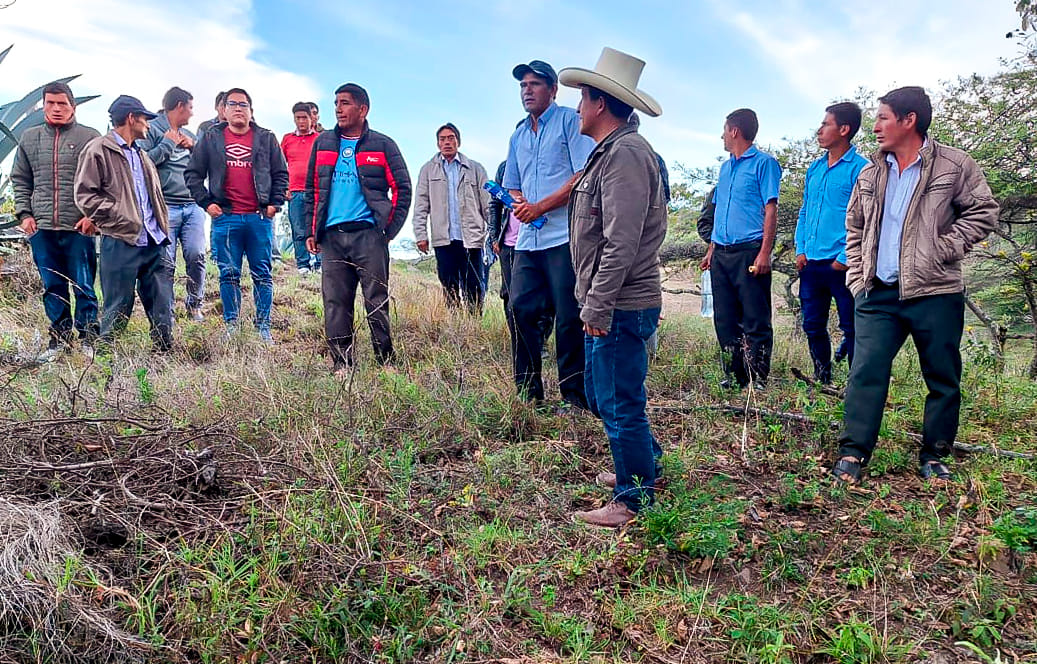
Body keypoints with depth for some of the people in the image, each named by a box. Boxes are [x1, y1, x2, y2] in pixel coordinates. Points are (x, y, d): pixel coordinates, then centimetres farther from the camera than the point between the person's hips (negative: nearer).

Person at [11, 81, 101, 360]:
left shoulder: (90, 138, 1)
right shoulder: (29, 138, 12)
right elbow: (20, 180, 17)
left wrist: (93, 214, -9)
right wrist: (24, 213, 5)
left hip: (79, 227, -4)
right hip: (41, 228, 4)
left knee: (84, 286, 1)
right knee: (52, 288, 11)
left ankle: (88, 338, 12)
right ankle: (59, 338, 21)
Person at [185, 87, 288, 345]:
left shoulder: (266, 138, 9)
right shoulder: (211, 138, 9)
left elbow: (281, 173, 10)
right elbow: (193, 174, 11)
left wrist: (274, 203, 0)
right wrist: (206, 202, 1)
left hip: (260, 217, 0)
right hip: (225, 217, 0)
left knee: (262, 274, 3)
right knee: (228, 275, 5)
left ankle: (263, 326, 11)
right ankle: (231, 325, 14)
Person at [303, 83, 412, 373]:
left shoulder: (382, 145, 5)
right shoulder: (323, 143, 15)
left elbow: (402, 189, 4)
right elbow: (312, 189, 18)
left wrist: (389, 230, -3)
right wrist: (312, 231, 10)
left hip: (368, 234, -3)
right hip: (331, 236, 3)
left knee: (377, 302, -2)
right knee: (335, 303, 2)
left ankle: (387, 363, 7)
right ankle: (341, 365, 9)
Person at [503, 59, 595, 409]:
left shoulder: (570, 120, 1)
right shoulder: (518, 135, 22)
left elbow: (585, 175, -9)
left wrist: (540, 207, -12)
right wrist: (518, 204, 3)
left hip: (565, 235, -6)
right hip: (528, 238, 7)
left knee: (569, 318, -4)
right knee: (521, 309, 3)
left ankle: (575, 394, 6)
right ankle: (528, 392, 15)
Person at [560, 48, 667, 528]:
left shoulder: (625, 153, -16)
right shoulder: (610, 151, 17)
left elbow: (621, 243, -24)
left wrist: (598, 306, -22)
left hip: (621, 307, -10)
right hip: (608, 305, 10)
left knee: (619, 404, 0)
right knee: (600, 395, 21)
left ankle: (634, 500, 15)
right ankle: (646, 463, 39)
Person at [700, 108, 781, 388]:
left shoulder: (764, 163, -1)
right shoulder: (725, 167, 21)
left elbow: (771, 210, -8)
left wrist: (765, 253, -17)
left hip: (749, 251, -7)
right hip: (722, 253, 8)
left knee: (755, 321, -4)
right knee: (725, 320, 9)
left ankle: (758, 379, 1)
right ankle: (734, 376, 17)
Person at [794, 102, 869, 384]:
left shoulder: (860, 168, -7)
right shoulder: (814, 168, 14)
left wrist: (846, 258, -15)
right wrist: (801, 250, 6)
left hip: (841, 264, -7)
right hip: (811, 263, 7)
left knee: (851, 329, 1)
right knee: (813, 326, 13)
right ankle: (822, 381, 28)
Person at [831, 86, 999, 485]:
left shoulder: (954, 165, 0)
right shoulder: (870, 175, 13)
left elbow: (983, 211, 1)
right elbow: (854, 228, 18)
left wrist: (945, 248, -10)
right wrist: (857, 279, 9)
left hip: (935, 293, -2)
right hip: (878, 294, 3)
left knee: (943, 378, 6)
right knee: (866, 372, -4)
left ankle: (934, 458, 20)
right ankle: (853, 453, 0)